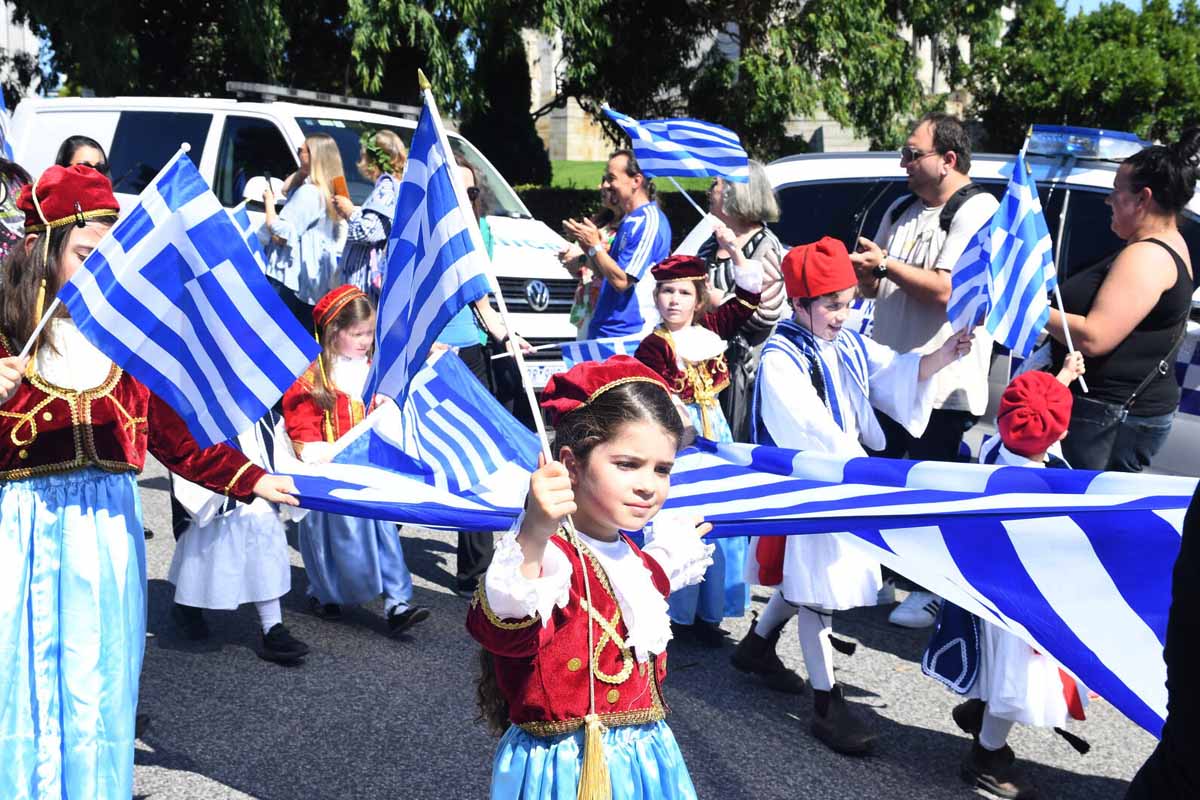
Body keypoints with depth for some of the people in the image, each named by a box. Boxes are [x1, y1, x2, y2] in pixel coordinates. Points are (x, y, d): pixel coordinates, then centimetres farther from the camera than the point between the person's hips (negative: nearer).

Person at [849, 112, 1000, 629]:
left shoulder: (977, 212, -11)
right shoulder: (901, 211, 14)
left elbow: (946, 290, -23)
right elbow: (874, 288, 18)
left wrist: (885, 263, -15)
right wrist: (864, 270, -5)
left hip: (942, 386, -8)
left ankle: (931, 592, 16)